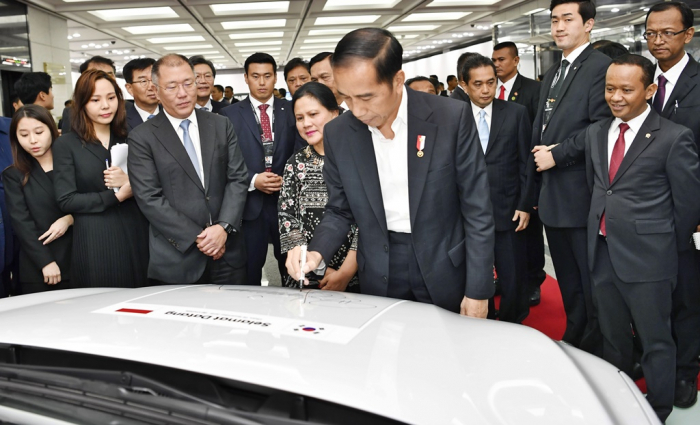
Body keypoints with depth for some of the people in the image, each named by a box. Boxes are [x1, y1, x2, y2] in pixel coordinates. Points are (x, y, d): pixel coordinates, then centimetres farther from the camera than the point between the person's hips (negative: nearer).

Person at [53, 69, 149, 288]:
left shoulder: (127, 140, 11)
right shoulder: (66, 144, 0)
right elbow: (66, 200, -7)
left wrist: (130, 183, -11)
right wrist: (117, 196, -11)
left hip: (135, 236, 3)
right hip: (94, 243, -3)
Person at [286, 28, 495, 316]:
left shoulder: (452, 118, -15)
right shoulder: (338, 134, -7)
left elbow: (477, 210, -10)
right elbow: (340, 210, 4)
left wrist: (478, 291, -9)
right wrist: (317, 252, -15)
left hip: (444, 272, -2)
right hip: (378, 278, 2)